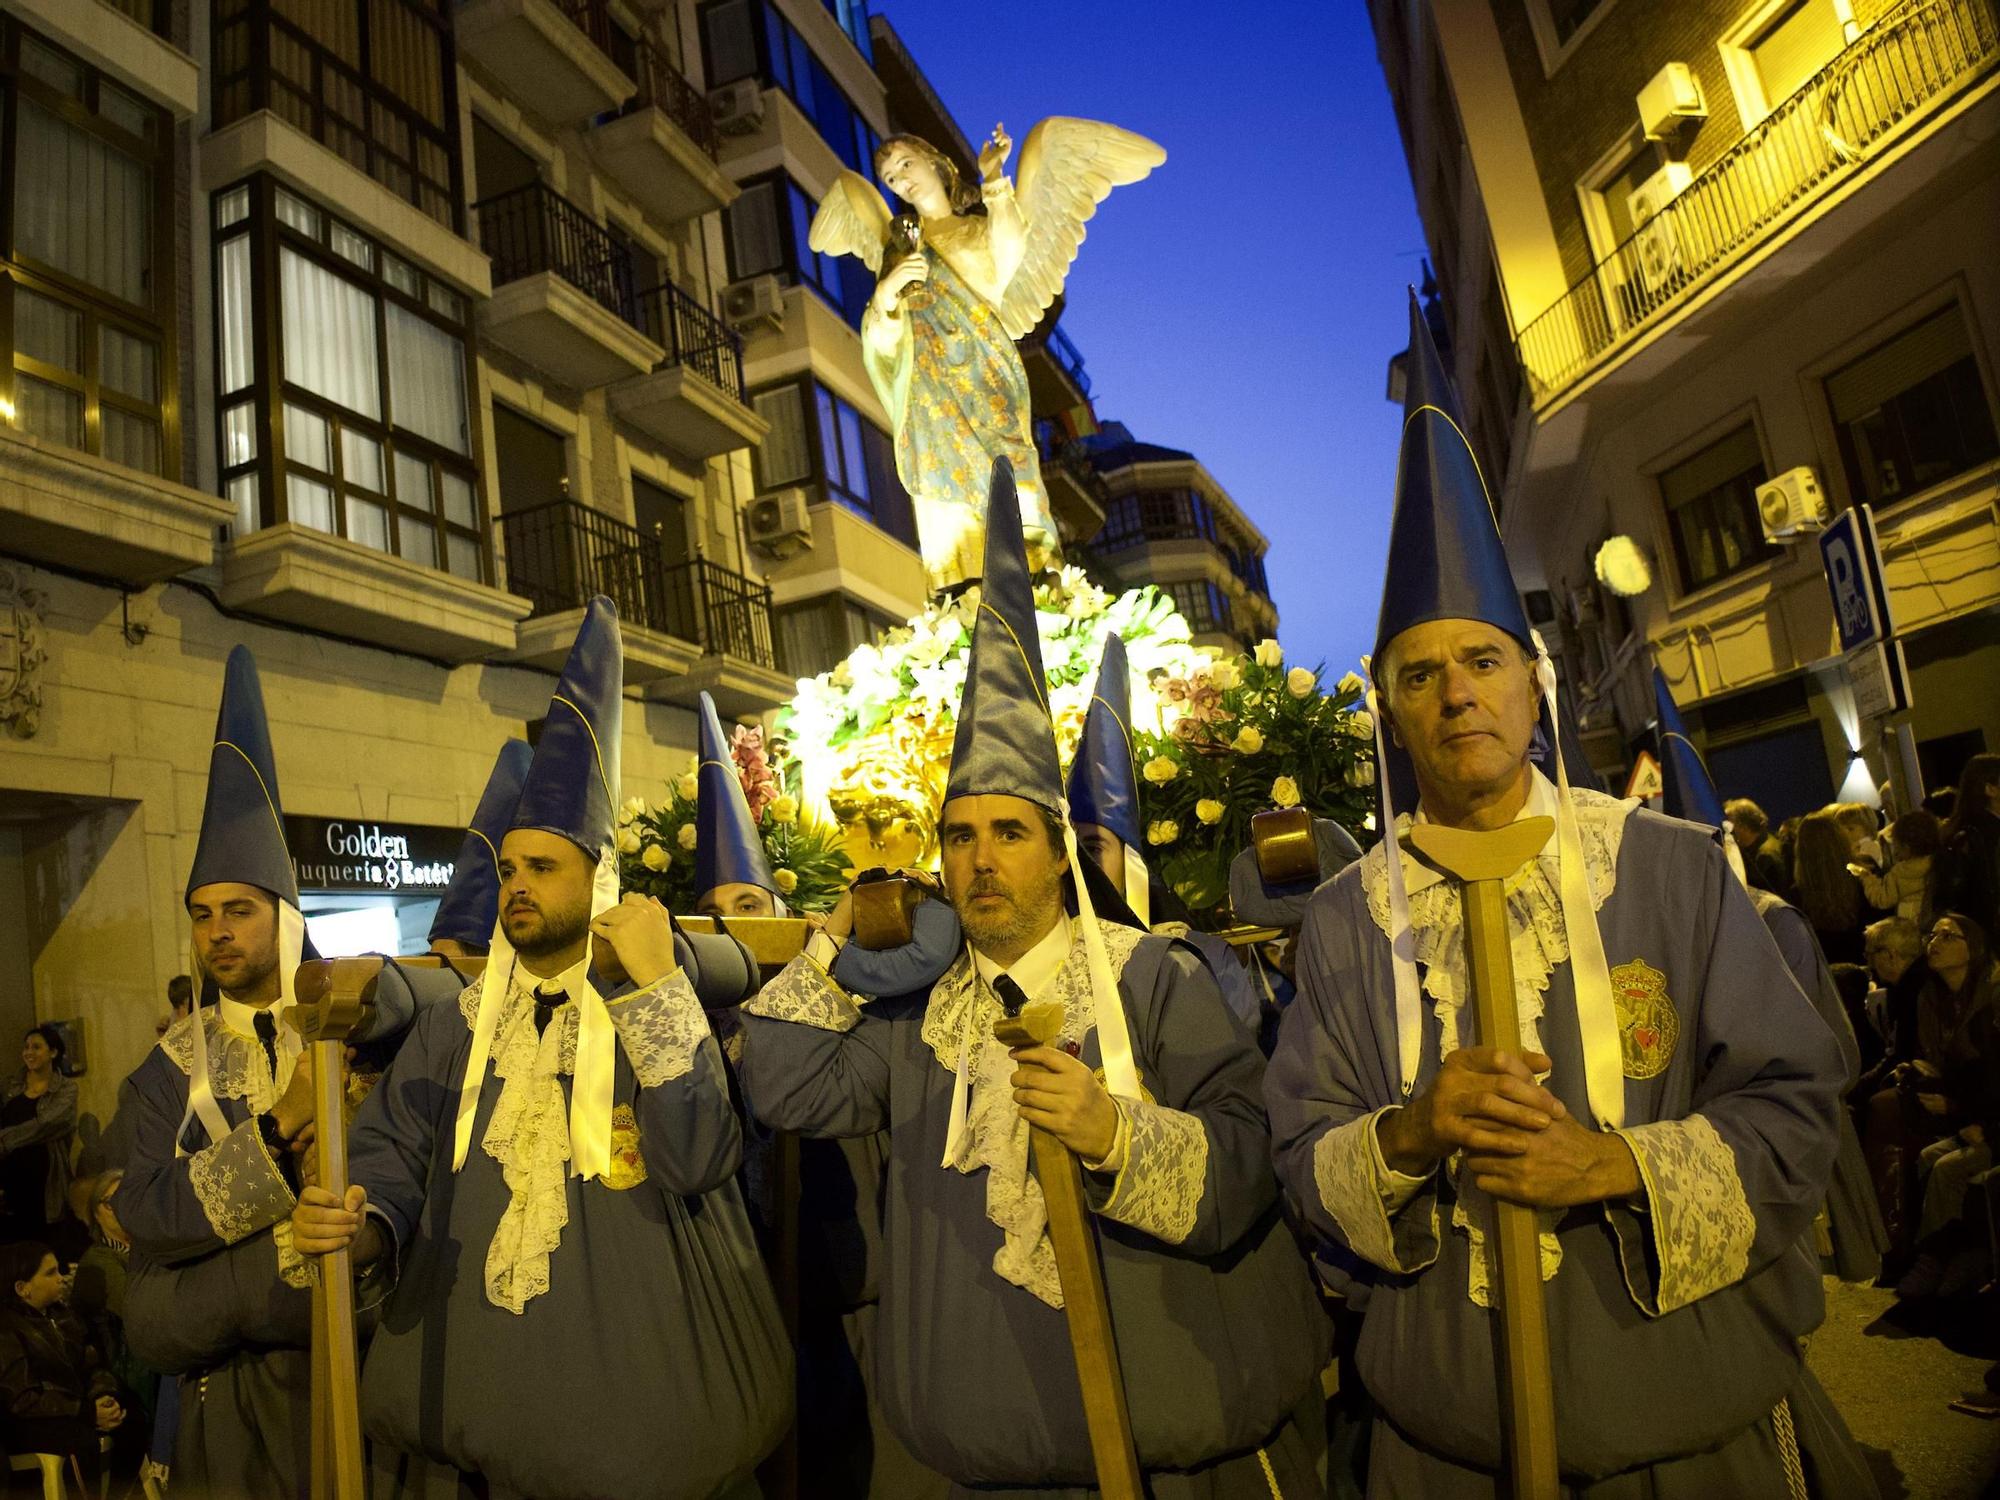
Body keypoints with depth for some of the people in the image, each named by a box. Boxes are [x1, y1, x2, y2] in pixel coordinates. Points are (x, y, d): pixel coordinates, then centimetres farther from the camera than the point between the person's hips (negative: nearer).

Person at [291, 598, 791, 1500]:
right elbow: (392, 1153, -1)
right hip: (466, 1385, 4)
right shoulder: (455, 1027, 6)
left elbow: (696, 1164, -19)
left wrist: (658, 987, -22)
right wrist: (360, 1227, -22)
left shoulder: (658, 1012, -6)